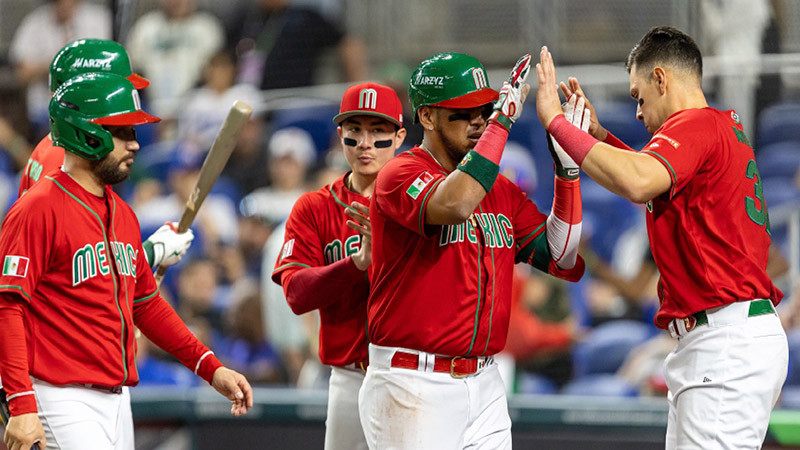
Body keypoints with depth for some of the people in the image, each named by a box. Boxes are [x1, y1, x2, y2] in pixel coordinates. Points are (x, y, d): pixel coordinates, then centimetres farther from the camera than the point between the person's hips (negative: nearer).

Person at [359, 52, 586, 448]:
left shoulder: (501, 190, 15)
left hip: (484, 385, 7)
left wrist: (567, 170, -1)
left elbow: (564, 261, 7)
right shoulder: (400, 174, -7)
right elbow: (455, 204, -29)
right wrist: (503, 119, -22)